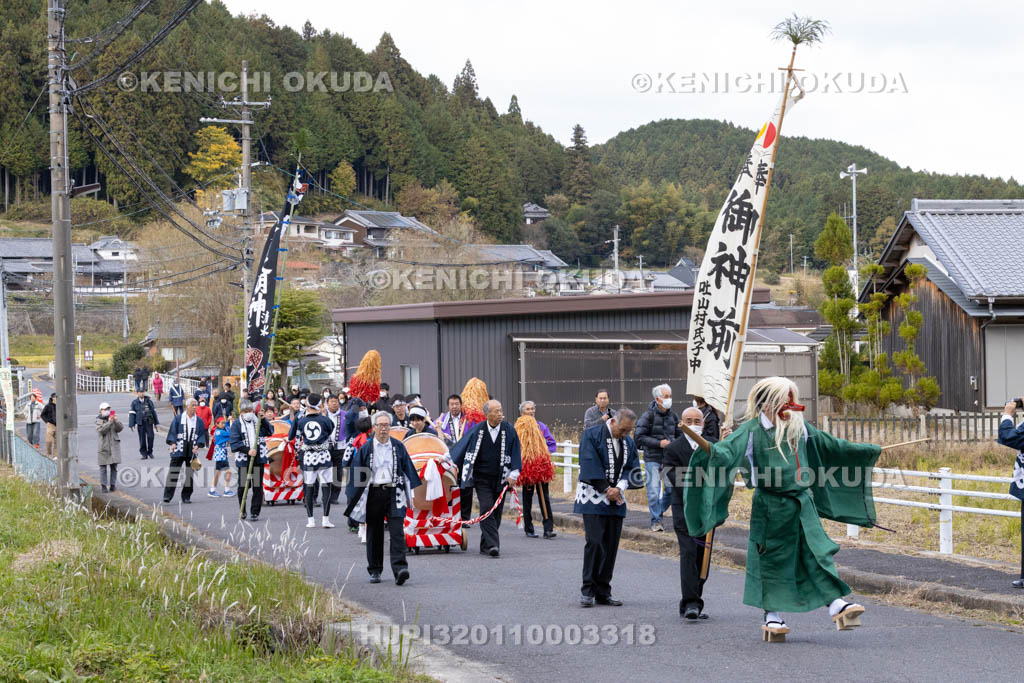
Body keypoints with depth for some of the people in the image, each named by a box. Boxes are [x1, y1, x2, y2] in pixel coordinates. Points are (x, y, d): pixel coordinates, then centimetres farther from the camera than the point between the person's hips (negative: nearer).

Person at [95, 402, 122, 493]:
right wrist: (109, 422, -22)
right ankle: (103, 485, 3)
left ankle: (113, 485, 10)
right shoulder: (99, 420, 0)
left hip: (114, 446, 3)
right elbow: (100, 430, -16)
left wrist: (116, 421, -19)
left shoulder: (113, 418, 8)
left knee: (114, 467, 4)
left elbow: (120, 428, -2)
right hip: (103, 447, -3)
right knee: (103, 467, -1)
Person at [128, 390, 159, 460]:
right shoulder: (134, 403, 6)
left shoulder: (149, 401, 10)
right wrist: (131, 424, -4)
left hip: (149, 422, 1)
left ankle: (150, 452, 7)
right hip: (140, 423, -1)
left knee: (150, 436, -9)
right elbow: (132, 414, 4)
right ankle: (144, 454, 8)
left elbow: (153, 411, 15)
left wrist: (156, 422, 15)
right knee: (142, 439, -1)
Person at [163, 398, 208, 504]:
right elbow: (172, 432, 1)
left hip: (192, 452, 2)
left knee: (190, 474, 4)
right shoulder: (178, 419, 3)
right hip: (179, 451, -2)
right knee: (173, 472, -7)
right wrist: (173, 443, -15)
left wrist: (198, 445, -8)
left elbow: (202, 435, 9)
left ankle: (186, 496, 14)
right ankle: (167, 495, -6)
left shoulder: (199, 421, 9)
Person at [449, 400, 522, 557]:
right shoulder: (477, 430, -3)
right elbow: (461, 447, 4)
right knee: (487, 509, -15)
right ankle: (492, 544, -19)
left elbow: (515, 454, 5)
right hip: (482, 478, -2)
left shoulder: (508, 430, 0)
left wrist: (513, 475, 0)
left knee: (496, 513, 5)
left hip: (500, 479, 2)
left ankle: (485, 545, 18)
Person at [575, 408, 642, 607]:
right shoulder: (591, 435, -7)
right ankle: (588, 591, -5)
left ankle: (603, 592, 9)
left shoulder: (628, 442, 11)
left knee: (611, 545, 3)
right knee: (594, 542, -12)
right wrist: (606, 489, -13)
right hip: (594, 497, -6)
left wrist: (619, 488, -10)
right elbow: (590, 465, -14)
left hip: (616, 500, 6)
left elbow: (632, 469, 8)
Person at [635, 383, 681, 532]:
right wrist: (658, 443, -16)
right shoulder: (648, 416, -6)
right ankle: (655, 521, 5)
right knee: (653, 491, -6)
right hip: (652, 459, -4)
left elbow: (680, 435, 20)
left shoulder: (673, 416, 9)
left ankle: (659, 512, 26)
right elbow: (640, 437, -9)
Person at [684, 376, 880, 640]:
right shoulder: (752, 430, -7)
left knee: (818, 553, -1)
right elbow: (727, 451, -22)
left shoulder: (802, 429, 10)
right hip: (770, 507, -4)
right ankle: (773, 616, 11)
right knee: (773, 558, 2)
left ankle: (836, 605, -1)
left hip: (803, 504, 4)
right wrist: (710, 451, -46)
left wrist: (868, 451, 28)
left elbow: (832, 446, 23)